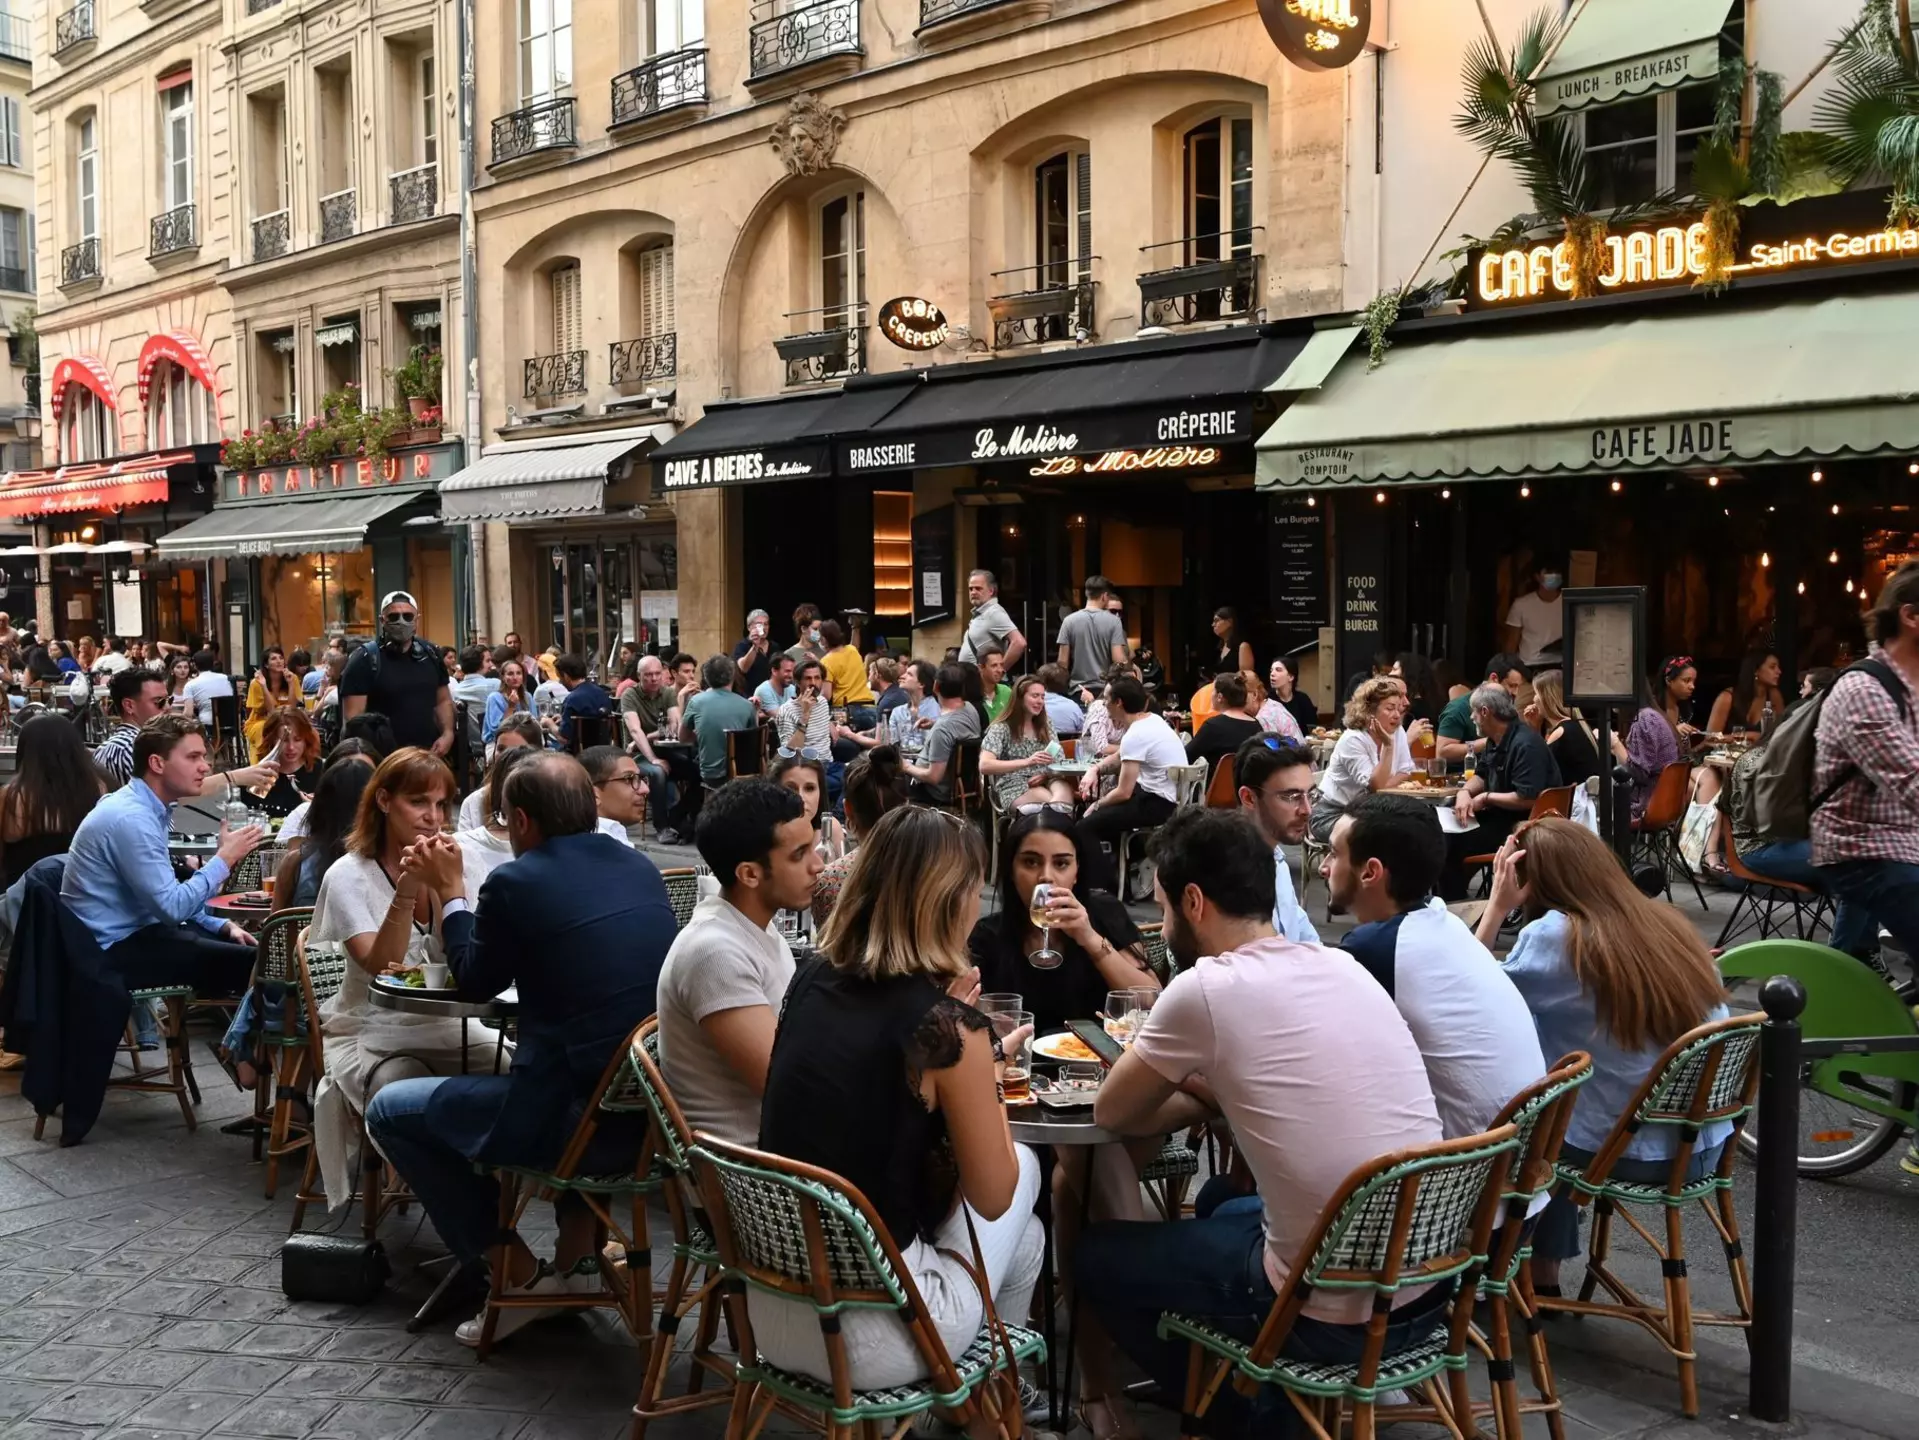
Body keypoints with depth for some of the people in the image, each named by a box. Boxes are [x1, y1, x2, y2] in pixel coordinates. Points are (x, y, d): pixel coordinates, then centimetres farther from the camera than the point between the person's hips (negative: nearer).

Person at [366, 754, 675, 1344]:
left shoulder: (514, 882, -10)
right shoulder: (641, 868, 8)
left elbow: (474, 982, 7)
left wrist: (450, 891, 20)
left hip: (580, 1118, -7)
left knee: (390, 1111, 15)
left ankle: (520, 1275, 16)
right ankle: (579, 1253, 32)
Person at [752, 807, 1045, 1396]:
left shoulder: (811, 979, 0)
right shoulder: (949, 1026, -19)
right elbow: (993, 1197, -7)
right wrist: (986, 1070, 7)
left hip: (766, 1308, 7)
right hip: (862, 1341, -6)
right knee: (1024, 1165, 20)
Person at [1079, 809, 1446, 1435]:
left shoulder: (1205, 988, -15)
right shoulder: (1344, 966, 4)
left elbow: (1112, 1114, 0)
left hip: (1335, 1318, -7)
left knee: (1096, 1255, 15)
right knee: (1226, 1210, 33)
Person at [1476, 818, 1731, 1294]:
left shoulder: (1554, 935, -17)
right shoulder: (1672, 923, 3)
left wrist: (1496, 907, -8)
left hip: (1629, 1152, -6)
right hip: (1703, 1147, 6)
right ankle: (1543, 1272, 32)